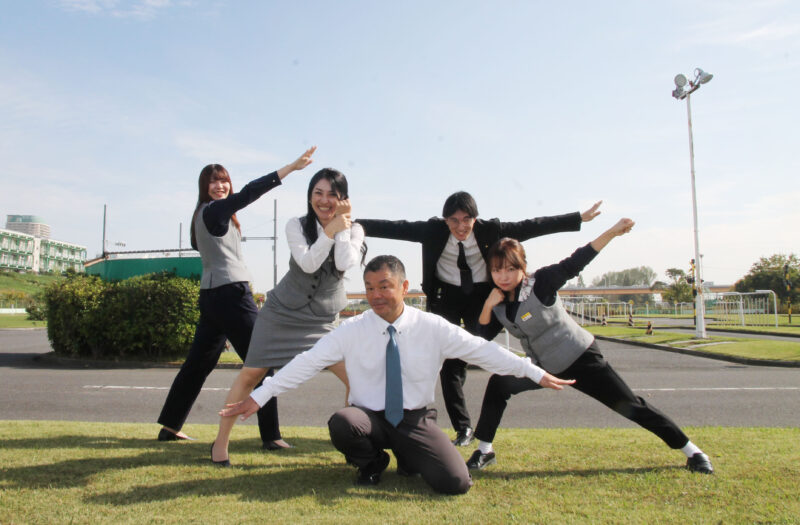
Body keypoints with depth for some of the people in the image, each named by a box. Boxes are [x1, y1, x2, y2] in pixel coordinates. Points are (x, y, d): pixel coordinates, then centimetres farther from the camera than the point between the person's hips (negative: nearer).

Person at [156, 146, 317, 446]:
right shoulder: (214, 210, -10)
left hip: (211, 295, 10)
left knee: (199, 363, 16)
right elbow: (249, 193, -23)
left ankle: (169, 427, 24)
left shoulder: (203, 215, 17)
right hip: (230, 292, -10)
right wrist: (292, 167, -29)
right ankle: (271, 435, -5)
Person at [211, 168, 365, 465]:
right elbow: (307, 264, -22)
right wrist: (330, 231, -24)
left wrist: (344, 223, -18)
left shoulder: (353, 229, -3)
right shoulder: (297, 226, -6)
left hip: (324, 321, 1)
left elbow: (345, 264, -22)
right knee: (250, 374, 2)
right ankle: (220, 442, 20)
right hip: (283, 314, -1)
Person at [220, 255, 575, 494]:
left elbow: (483, 350, -4)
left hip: (415, 421, 0)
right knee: (341, 423, -34)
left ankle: (409, 460, 15)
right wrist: (258, 397, -12)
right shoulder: (351, 330, -7)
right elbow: (306, 363, -8)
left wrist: (536, 374, -4)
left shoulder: (433, 328, -7)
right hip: (369, 417, 0)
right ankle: (372, 463, 3)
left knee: (455, 482, -20)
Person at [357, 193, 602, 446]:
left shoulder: (489, 230, -14)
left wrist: (580, 218, -10)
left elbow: (531, 226, -12)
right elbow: (395, 228, -17)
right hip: (446, 296, 0)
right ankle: (462, 427, 9)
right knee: (449, 362, -2)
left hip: (480, 295, 0)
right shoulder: (433, 230, -15)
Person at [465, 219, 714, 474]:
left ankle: (693, 451, 15)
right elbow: (483, 336, -1)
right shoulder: (498, 303, -2)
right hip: (546, 366, 6)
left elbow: (574, 264, -29)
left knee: (629, 406, -3)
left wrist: (611, 233, -39)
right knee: (498, 385, -7)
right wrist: (488, 306, -17)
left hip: (580, 358, -6)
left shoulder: (540, 283, -20)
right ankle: (484, 451, 7)